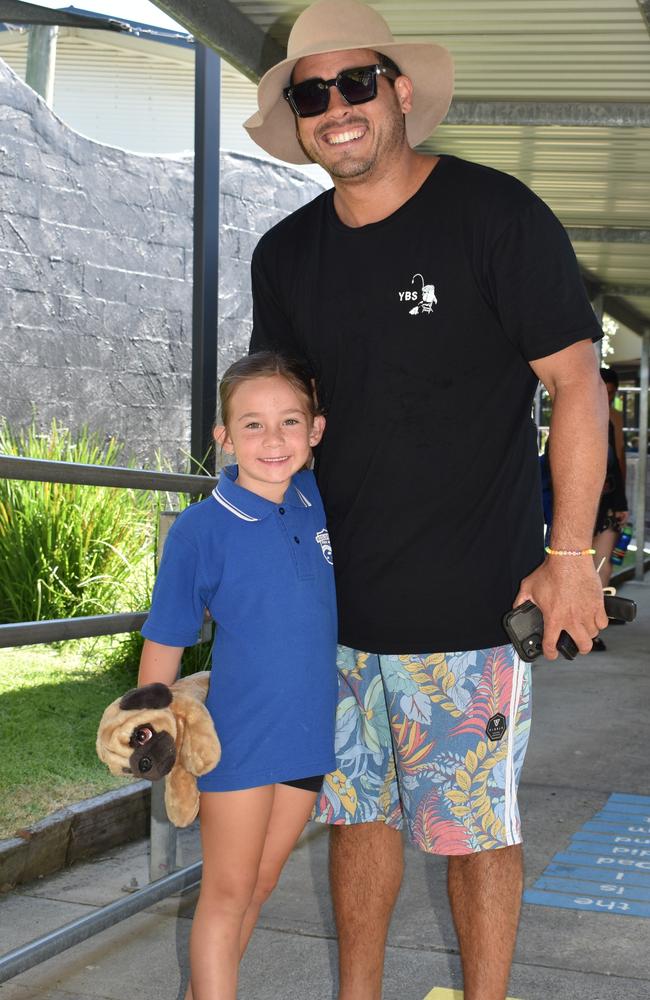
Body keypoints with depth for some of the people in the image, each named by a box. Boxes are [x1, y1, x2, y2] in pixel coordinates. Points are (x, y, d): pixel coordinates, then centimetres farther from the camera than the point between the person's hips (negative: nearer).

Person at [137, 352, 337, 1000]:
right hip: (238, 741, -5)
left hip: (309, 735, 5)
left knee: (258, 889, 16)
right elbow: (164, 643, -7)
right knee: (226, 895, 6)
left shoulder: (316, 502, -2)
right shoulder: (200, 529, -14)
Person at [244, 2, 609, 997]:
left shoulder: (494, 213, -8)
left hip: (472, 605, -5)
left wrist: (569, 554, -10)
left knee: (475, 825, 4)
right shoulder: (285, 255, 8)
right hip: (336, 601, 5)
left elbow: (577, 386, -8)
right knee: (358, 807, 14)